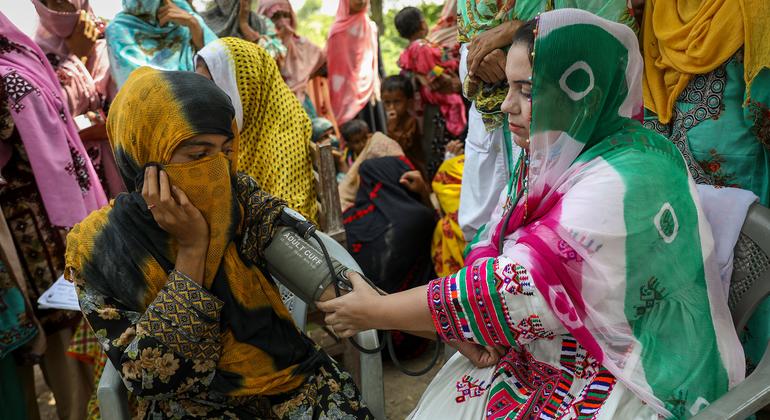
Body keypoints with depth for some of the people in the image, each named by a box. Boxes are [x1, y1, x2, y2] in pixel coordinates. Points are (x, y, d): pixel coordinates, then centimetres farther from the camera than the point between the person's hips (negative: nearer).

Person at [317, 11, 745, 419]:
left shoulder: (626, 182, -24)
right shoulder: (551, 155, 1)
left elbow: (523, 285, -27)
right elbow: (489, 247, 4)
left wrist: (377, 312, -20)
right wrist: (470, 331, -15)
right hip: (538, 356, 6)